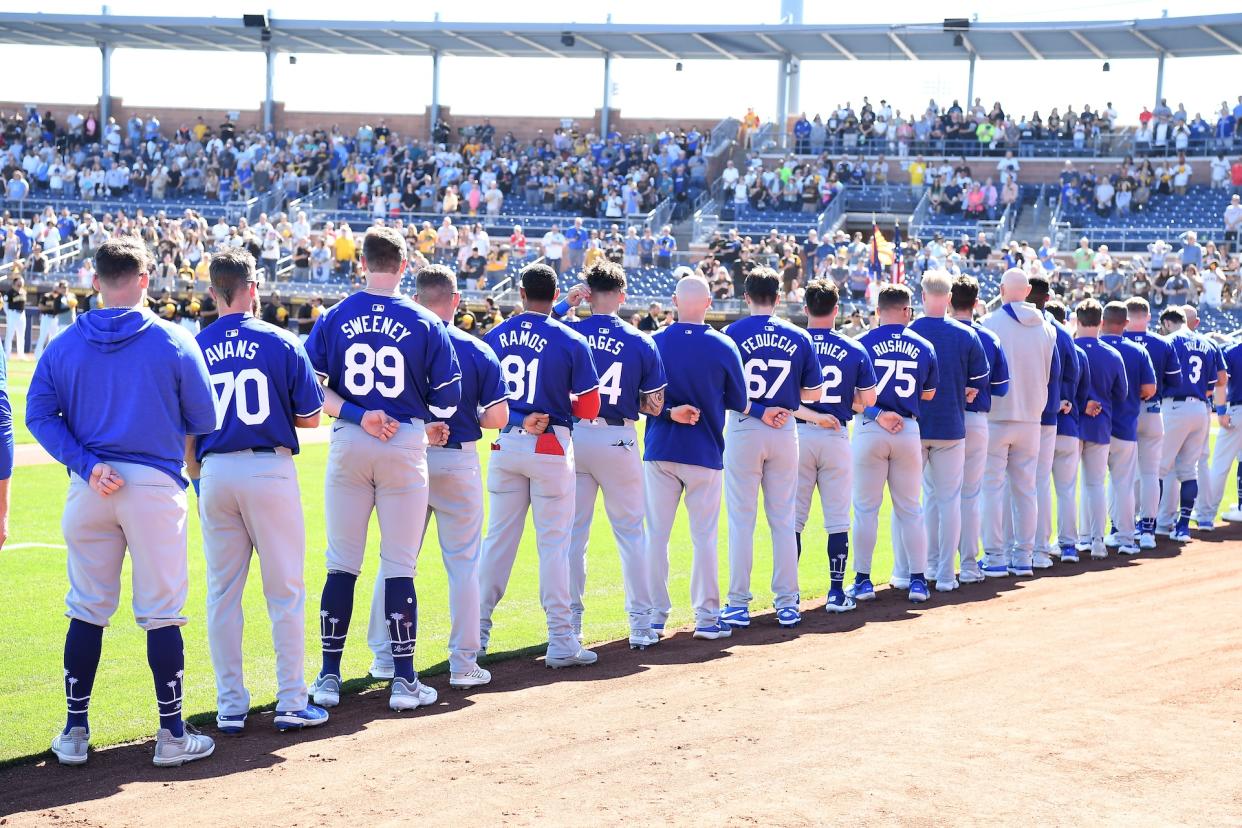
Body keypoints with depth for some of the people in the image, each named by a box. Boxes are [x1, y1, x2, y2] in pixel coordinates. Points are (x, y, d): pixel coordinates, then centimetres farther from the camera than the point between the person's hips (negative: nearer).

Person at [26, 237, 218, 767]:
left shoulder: (65, 344, 4)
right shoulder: (174, 342, -4)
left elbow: (39, 413, -2)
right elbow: (205, 421, -2)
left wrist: (88, 464, -8)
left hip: (89, 489, 3)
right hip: (155, 485, -3)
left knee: (86, 611, 12)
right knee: (161, 612, 3)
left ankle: (75, 733, 16)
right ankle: (172, 734, 8)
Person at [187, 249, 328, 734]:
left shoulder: (194, 349, 2)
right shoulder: (282, 343, -5)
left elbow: (186, 429, 5)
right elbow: (310, 417, 0)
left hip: (215, 474, 3)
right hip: (270, 470, -3)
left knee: (222, 594, 9)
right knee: (285, 591, 5)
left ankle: (230, 707, 13)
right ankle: (291, 704, 6)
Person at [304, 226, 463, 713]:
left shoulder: (334, 318, 3)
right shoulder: (423, 323, -2)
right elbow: (447, 399, -1)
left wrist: (357, 415, -9)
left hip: (347, 444, 2)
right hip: (406, 445, -1)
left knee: (341, 565, 9)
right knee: (399, 567, 3)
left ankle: (329, 677, 11)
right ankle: (404, 681, 4)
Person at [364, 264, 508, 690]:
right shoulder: (477, 351, -5)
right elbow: (498, 417, -8)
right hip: (458, 463, -1)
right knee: (462, 564, 6)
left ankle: (384, 656, 18)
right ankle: (463, 663, 6)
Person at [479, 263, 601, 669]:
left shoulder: (495, 337, 3)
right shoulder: (571, 342, -7)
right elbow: (589, 408, -5)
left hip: (505, 445, 4)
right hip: (550, 448, -4)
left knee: (499, 537, 12)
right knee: (553, 541, 0)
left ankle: (477, 631, 15)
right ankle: (561, 641, 1)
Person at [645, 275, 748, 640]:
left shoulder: (654, 343, -5)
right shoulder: (724, 346, -6)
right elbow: (738, 402, 2)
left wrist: (669, 410, -4)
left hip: (660, 451, 1)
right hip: (705, 452, -1)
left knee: (656, 534, 8)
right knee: (704, 536, 7)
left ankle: (655, 615, 11)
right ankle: (707, 617, 9)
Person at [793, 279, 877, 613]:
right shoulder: (854, 350, -1)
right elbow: (868, 400, 1)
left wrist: (812, 415, -7)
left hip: (798, 435, 0)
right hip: (836, 437, 0)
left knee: (793, 517, 6)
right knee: (837, 519, 7)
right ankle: (836, 592, 6)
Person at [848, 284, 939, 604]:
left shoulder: (863, 343, -5)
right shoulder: (923, 346, 2)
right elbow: (929, 394, 12)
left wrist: (876, 414, -5)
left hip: (869, 430, -2)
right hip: (908, 430, 2)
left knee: (866, 508, 5)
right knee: (909, 508, 10)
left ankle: (863, 580, 7)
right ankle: (918, 580, 10)